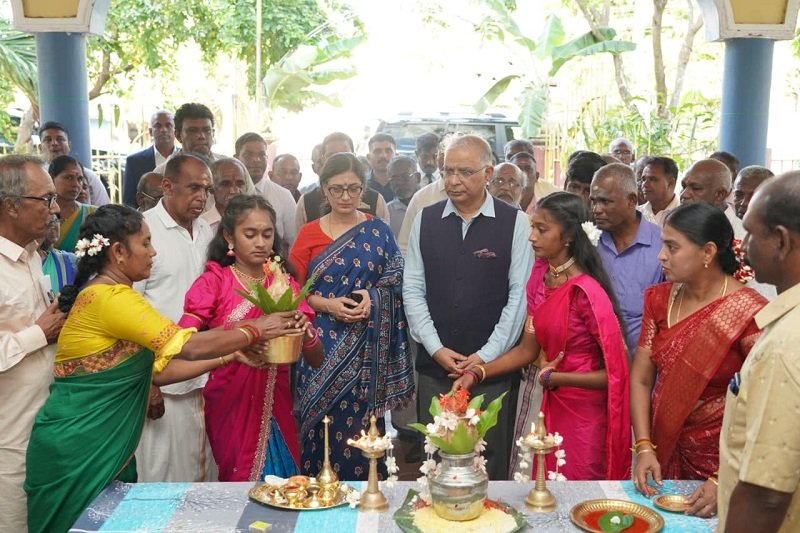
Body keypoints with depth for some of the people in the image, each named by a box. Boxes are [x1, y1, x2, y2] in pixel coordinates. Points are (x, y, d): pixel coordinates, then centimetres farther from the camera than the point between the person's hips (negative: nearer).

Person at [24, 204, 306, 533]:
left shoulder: (112, 295, 11)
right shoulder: (110, 296, -20)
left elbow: (161, 368, 8)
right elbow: (191, 346, -21)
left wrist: (229, 356, 4)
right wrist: (256, 330, -9)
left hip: (106, 447, 9)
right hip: (76, 449, -9)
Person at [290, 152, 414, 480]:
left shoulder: (378, 231, 6)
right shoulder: (309, 234, 6)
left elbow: (395, 282, 5)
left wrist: (373, 299, -15)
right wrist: (328, 305, -13)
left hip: (366, 349, 0)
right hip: (322, 345, 0)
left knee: (361, 426, 3)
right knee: (323, 421, 2)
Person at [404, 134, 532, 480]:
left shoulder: (514, 222, -2)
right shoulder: (425, 220, 6)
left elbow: (519, 294, -5)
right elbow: (412, 290, 5)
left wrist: (487, 355, -9)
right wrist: (436, 349, -4)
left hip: (493, 368, -2)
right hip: (435, 366, 3)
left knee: (490, 466, 4)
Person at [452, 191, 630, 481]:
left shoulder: (587, 293, -22)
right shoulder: (540, 276, 0)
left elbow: (615, 373, -19)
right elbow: (528, 349, 4)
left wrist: (552, 377, -13)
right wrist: (477, 374, -6)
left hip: (586, 412, -6)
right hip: (551, 405, 6)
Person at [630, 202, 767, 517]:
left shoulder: (749, 313, -19)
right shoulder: (659, 299, -2)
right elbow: (641, 379, -1)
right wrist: (644, 448, -11)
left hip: (722, 458, -4)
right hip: (663, 452, 5)